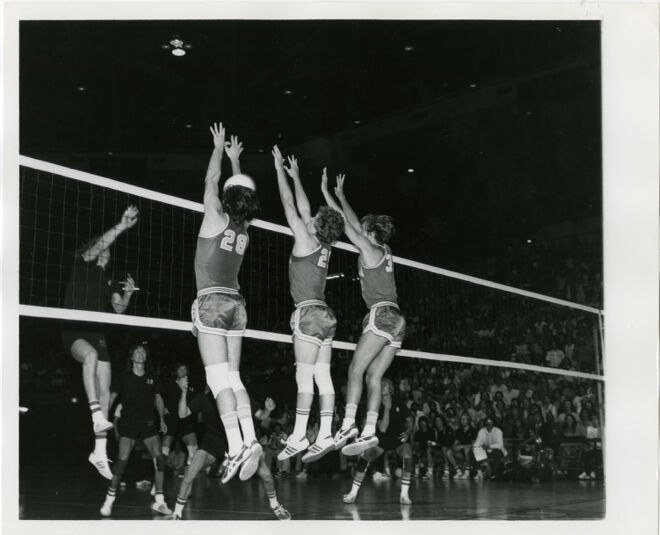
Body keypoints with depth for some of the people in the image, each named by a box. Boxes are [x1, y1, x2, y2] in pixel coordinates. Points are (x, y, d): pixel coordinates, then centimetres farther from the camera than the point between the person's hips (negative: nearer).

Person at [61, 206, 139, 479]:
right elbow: (99, 244, -12)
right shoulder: (83, 265, 5)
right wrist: (122, 226, -20)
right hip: (75, 331, -6)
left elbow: (118, 309, 14)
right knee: (91, 354, -40)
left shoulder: (109, 281, 21)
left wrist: (127, 293, -2)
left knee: (105, 392, -2)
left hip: (98, 334, 6)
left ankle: (100, 452, 1)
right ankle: (96, 414, -47)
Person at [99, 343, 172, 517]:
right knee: (122, 459, -14)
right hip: (128, 423, -3)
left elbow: (158, 398, 19)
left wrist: (162, 420, 13)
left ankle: (159, 502, 3)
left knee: (159, 458, -7)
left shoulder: (152, 378, 9)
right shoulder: (123, 377, 0)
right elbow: (112, 397, 0)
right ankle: (109, 500, 1)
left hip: (148, 423, 3)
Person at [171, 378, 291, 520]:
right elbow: (182, 414, -15)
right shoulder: (204, 397, -11)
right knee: (190, 475, -19)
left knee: (265, 475, -8)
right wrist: (184, 392, -27)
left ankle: (275, 506, 23)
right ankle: (177, 513, 2)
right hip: (212, 441, 0)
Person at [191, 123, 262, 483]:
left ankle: (237, 446, -21)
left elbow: (212, 180, 8)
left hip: (212, 301, -6)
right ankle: (250, 439, -6)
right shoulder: (244, 228, 11)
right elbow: (241, 189, 28)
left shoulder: (217, 219, -4)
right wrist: (235, 158, 39)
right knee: (233, 378, 7)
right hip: (236, 304, 6)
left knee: (219, 379, -12)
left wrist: (219, 148, 22)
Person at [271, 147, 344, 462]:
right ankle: (325, 436, 2)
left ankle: (298, 436, -9)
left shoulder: (305, 241, -6)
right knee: (322, 376, 3)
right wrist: (295, 176, 33)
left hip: (309, 313, -8)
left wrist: (280, 169, 8)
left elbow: (289, 205, -1)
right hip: (324, 314, 8)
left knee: (305, 376, -9)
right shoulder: (323, 246, 12)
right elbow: (303, 208, 24)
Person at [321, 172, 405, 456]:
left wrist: (327, 193, 8)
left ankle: (348, 425, -20)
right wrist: (341, 195, 35)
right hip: (396, 319, 8)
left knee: (356, 369, -10)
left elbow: (346, 223, 1)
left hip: (382, 314, -8)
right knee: (374, 376, 2)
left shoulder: (370, 251, -3)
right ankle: (369, 432, -6)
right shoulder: (384, 250, 18)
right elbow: (355, 224, 28)